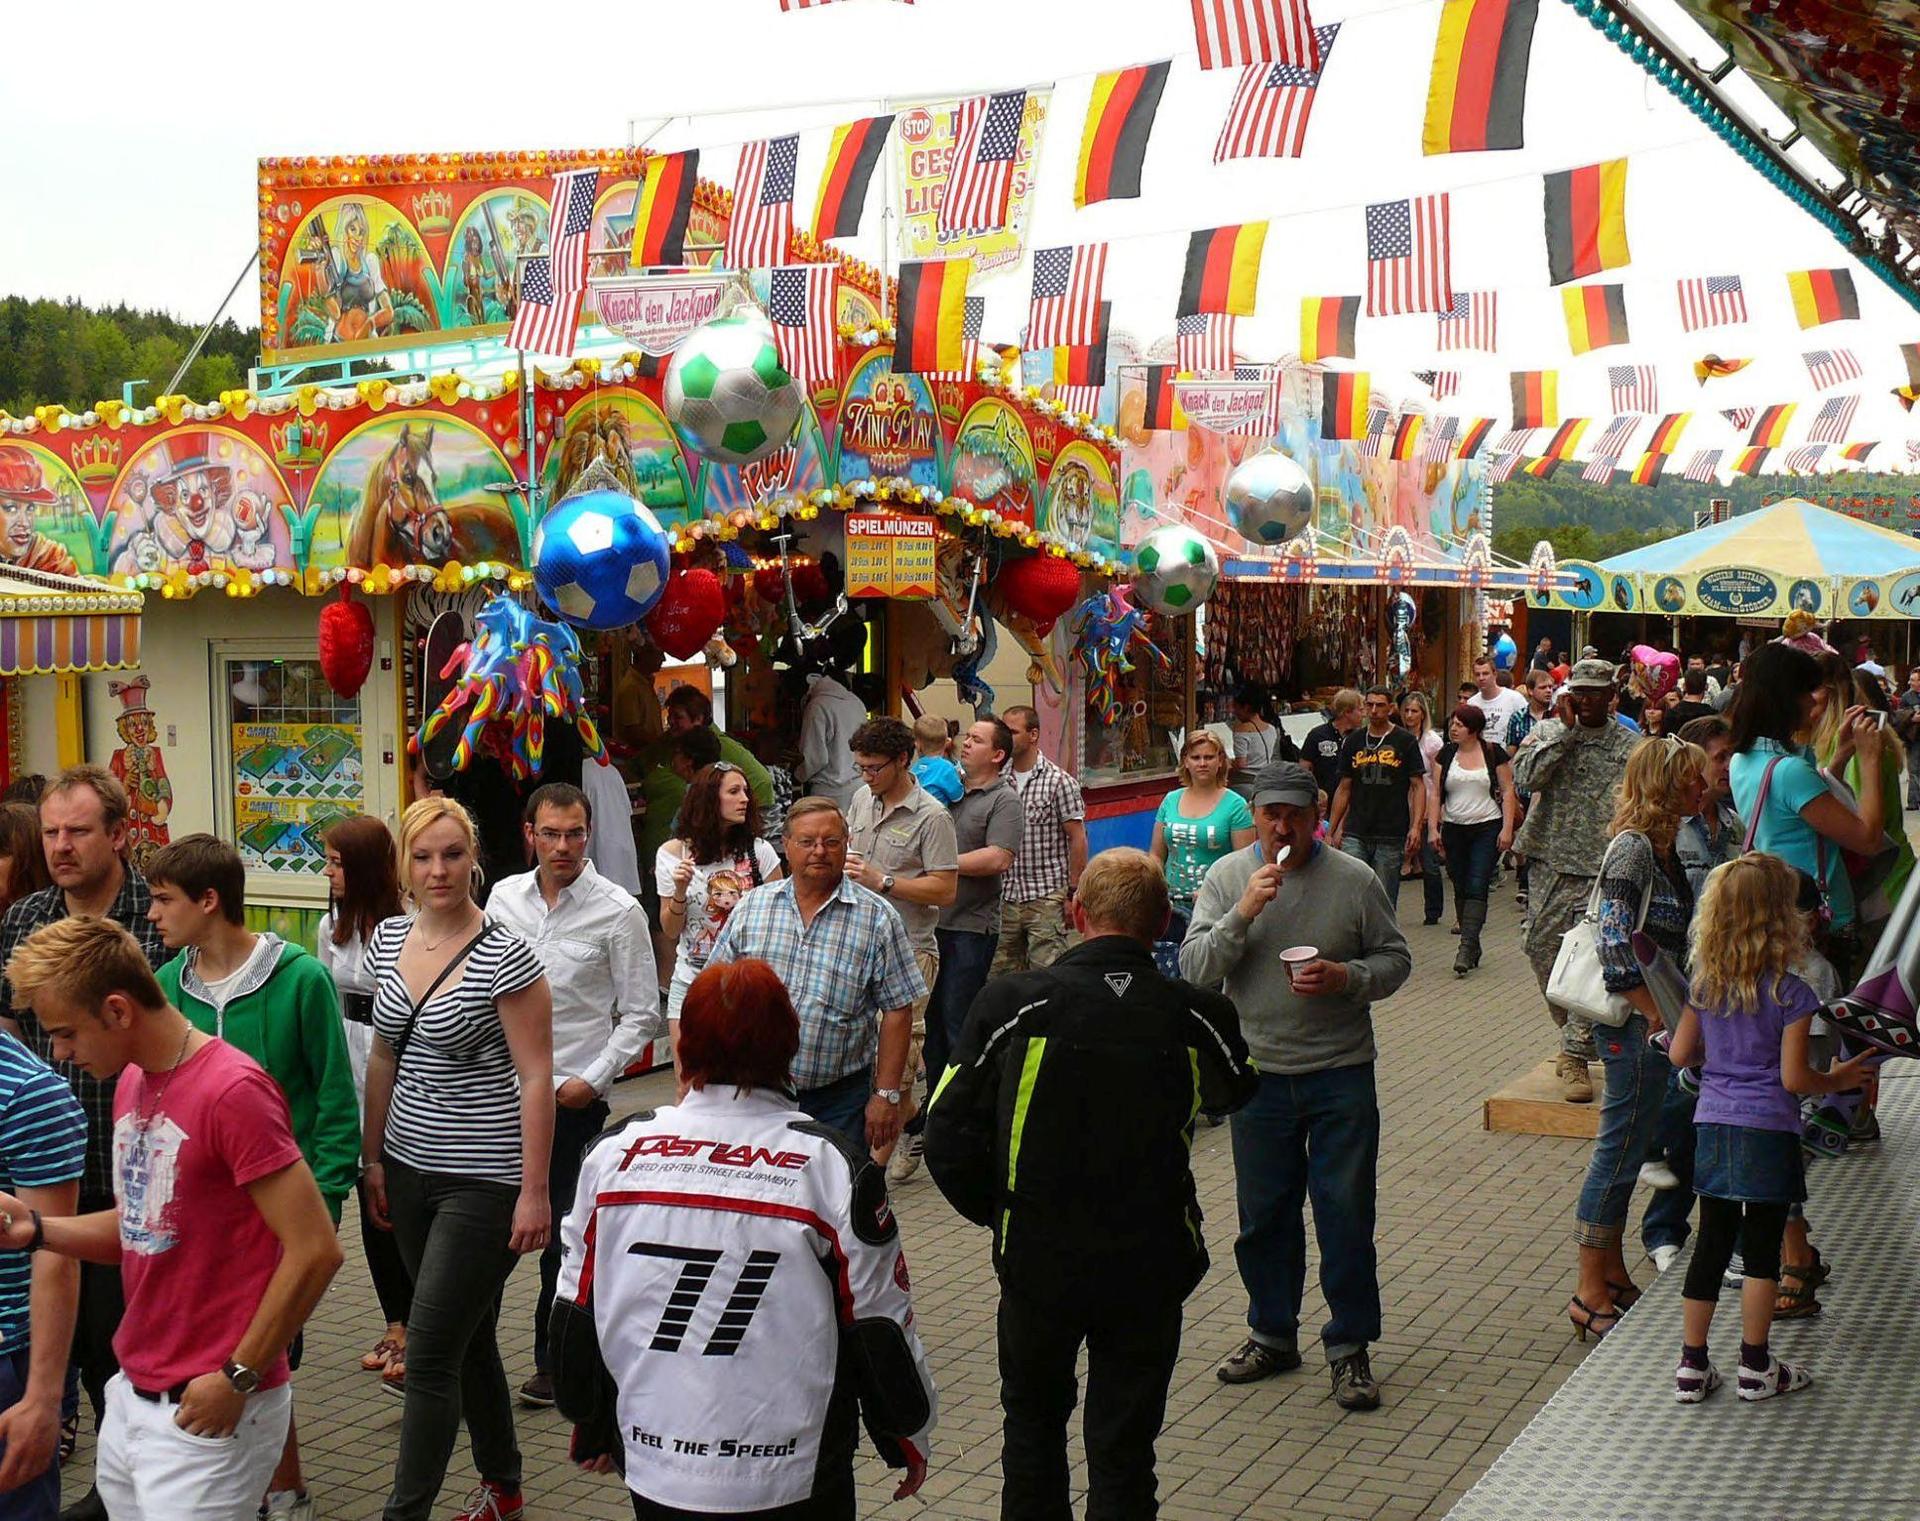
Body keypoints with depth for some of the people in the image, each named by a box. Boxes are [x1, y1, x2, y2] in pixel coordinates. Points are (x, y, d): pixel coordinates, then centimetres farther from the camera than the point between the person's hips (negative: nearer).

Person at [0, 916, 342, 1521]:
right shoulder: (130, 1084, 10)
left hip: (210, 1411, -8)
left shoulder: (231, 1090, -19)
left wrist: (238, 1378, -17)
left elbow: (315, 1251, -21)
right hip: (131, 1396, 9)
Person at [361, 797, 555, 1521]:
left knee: (430, 1352, -6)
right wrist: (374, 1157, 14)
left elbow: (536, 1079, -15)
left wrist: (534, 1191, -16)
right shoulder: (389, 940, 5)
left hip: (483, 1180, -7)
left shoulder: (504, 956, -16)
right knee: (467, 1337, 18)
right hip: (411, 1170, 7)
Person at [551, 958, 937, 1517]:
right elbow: (880, 1326, -5)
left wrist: (591, 1428, 22)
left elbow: (576, 1315, 6)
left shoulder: (612, 1154, -3)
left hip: (654, 1473, 2)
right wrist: (910, 1439, 11)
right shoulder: (832, 1167, -12)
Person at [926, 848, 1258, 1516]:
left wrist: (999, 1211, 5)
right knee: (1124, 1448, 12)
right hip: (1151, 1261, 0)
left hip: (1037, 1257, 0)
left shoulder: (1010, 1003, -14)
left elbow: (949, 1139, -11)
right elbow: (1234, 1091, 13)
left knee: (1033, 1424, 23)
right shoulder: (1198, 1016, -10)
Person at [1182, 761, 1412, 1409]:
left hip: (1342, 1073, -1)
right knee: (1264, 1216, 13)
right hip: (1259, 1074, 2)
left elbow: (1396, 960, 3)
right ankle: (1272, 1334, 30)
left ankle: (1349, 1348, 16)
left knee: (1346, 1213, 2)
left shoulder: (1354, 880, -3)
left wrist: (1344, 978, -15)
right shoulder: (1226, 877, 0)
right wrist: (1242, 913, -21)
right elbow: (1195, 970, -7)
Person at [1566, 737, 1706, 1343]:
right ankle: (1591, 1294, 4)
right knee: (1620, 1151, -3)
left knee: (1626, 1149, 16)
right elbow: (1616, 942, -25)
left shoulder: (1661, 845, 11)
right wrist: (1657, 1016, -21)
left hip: (1650, 1022, 10)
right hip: (1635, 1023, -10)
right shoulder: (1633, 847, -18)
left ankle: (1612, 1275, 26)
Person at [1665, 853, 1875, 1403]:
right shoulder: (1790, 993, -14)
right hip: (1768, 1135, -5)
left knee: (1712, 1244, 12)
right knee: (1762, 1250, 7)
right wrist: (1838, 1080, 5)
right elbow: (1794, 1078, -13)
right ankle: (1756, 1367, 16)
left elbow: (1680, 1054, 7)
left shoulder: (1705, 984, 1)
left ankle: (1692, 1366, 16)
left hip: (1713, 1127, 5)